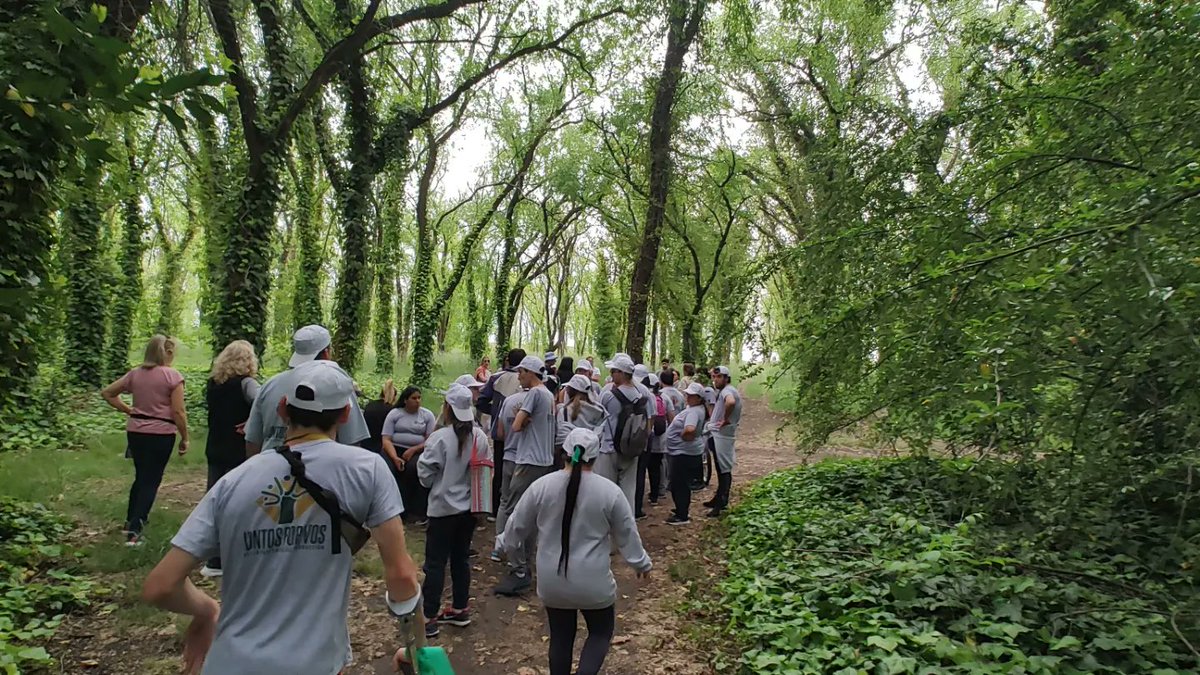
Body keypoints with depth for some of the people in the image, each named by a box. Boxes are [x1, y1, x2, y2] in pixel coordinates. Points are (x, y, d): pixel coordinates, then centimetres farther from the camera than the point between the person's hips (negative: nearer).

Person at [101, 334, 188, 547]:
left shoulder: (135, 373, 5)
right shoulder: (172, 376, -12)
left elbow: (107, 393, 13)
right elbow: (178, 412, -14)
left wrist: (127, 410, 11)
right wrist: (185, 438, -5)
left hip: (135, 432, 6)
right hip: (161, 434, -6)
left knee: (141, 477, 23)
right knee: (151, 481, 3)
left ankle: (131, 521, 33)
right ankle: (134, 530, -1)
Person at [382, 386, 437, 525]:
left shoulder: (427, 415, 7)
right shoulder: (394, 414, 7)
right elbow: (386, 440, -1)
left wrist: (413, 450, -16)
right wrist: (395, 458, -18)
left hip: (418, 451, 0)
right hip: (395, 449, 1)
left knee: (414, 468, -33)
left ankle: (417, 512, -24)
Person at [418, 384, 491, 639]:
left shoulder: (440, 438, -20)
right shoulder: (480, 436, -4)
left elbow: (425, 473, -13)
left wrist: (439, 483, 7)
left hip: (443, 508, -5)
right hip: (469, 507, 6)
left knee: (436, 563, 3)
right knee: (461, 558, 17)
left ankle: (429, 617, 8)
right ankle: (460, 609, 26)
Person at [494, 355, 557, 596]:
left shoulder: (534, 393, -12)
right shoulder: (549, 395, 16)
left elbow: (516, 425, -15)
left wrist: (521, 417, 6)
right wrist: (524, 417, -5)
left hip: (529, 462, -10)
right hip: (545, 461, 10)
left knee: (513, 514, -9)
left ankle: (519, 573, -13)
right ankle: (524, 564, 23)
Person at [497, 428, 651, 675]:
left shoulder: (542, 486, -7)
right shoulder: (610, 491, -12)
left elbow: (518, 525, 4)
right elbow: (627, 534, -2)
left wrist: (505, 544, 25)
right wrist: (641, 562, 15)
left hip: (552, 582, 2)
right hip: (593, 582, -2)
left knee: (561, 636, 19)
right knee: (601, 632, 18)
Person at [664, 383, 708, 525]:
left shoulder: (694, 412, -23)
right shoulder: (694, 408, 9)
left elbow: (690, 429, -40)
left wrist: (683, 436, -19)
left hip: (684, 454, -11)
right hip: (681, 451, 11)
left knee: (679, 485, -2)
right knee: (681, 483, 21)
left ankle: (682, 516, 6)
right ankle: (683, 510, 33)